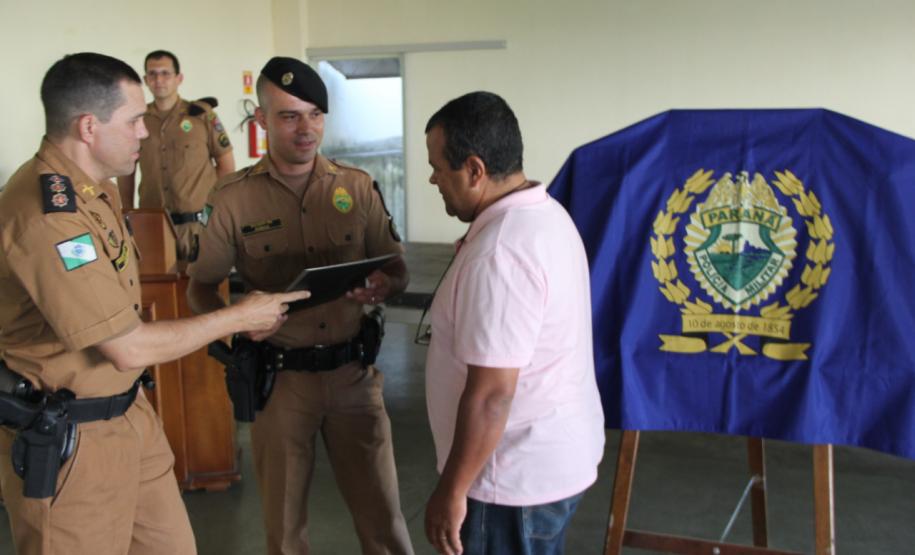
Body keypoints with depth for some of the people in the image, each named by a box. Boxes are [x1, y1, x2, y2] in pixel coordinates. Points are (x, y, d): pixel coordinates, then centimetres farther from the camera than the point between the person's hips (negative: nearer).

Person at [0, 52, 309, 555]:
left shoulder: (93, 188, 6)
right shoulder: (47, 216, -26)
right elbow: (130, 348, -23)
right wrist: (239, 318, -13)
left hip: (127, 412, 9)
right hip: (65, 439, -9)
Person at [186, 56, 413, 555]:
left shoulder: (358, 186, 0)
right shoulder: (232, 198, -5)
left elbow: (397, 270, 6)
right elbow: (200, 289, 1)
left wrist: (383, 287, -18)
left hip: (353, 370, 1)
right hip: (279, 377, -1)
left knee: (381, 511, 9)